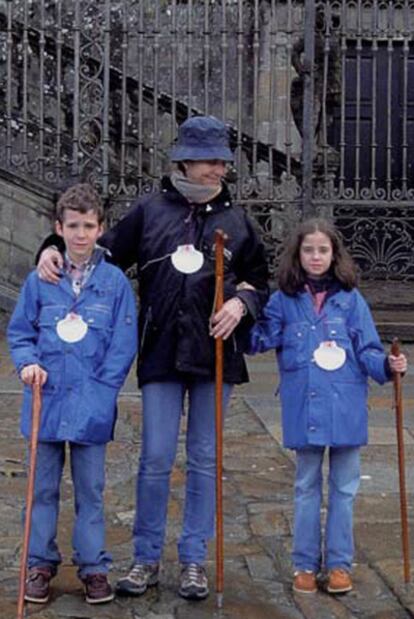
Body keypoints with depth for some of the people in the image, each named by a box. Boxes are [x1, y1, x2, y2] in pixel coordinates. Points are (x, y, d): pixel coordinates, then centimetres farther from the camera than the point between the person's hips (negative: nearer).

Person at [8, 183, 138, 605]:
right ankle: (40, 563, 26)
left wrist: (102, 391, -10)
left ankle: (93, 566, 22)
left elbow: (124, 345, -3)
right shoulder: (39, 280, 1)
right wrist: (28, 363, -11)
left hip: (91, 406, -1)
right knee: (43, 488, 12)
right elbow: (19, 333, 8)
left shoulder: (115, 281, -2)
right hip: (45, 400, 1)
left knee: (90, 490, 9)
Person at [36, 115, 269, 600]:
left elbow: (259, 278, 15)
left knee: (204, 459, 8)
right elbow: (107, 251, 12)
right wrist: (56, 249, -3)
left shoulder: (236, 219, 8)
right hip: (161, 353, -1)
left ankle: (194, 559, 21)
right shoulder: (151, 210, 5)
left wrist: (241, 302, -5)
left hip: (215, 354, 1)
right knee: (155, 458, 1)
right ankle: (146, 557, 18)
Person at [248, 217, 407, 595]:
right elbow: (260, 339, -7)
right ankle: (306, 564, 24)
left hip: (345, 407, 0)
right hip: (304, 409, 1)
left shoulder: (350, 299, -2)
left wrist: (388, 365, -20)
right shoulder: (284, 300, 0)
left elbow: (367, 351, -2)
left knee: (344, 487, 10)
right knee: (307, 487, 13)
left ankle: (339, 563, 23)